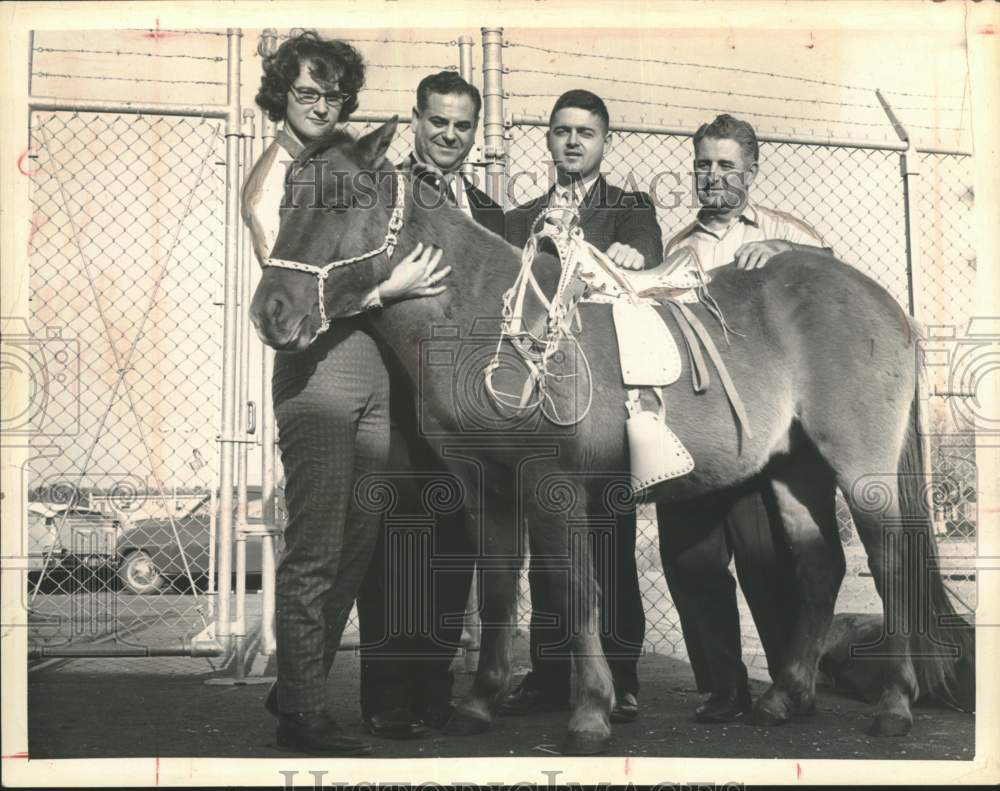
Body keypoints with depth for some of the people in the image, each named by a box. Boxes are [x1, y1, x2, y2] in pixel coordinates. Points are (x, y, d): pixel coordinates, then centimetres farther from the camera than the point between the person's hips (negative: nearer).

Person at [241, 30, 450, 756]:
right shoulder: (271, 178, -5)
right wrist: (389, 288, -14)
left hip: (371, 364, 8)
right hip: (317, 367, -7)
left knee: (358, 540, 14)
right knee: (314, 554, -1)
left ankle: (299, 686, 29)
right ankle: (303, 716, 13)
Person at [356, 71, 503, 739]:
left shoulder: (489, 213, 20)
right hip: (401, 399, -5)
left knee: (454, 548, 8)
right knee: (397, 542, -5)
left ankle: (435, 689, 18)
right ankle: (387, 702, 4)